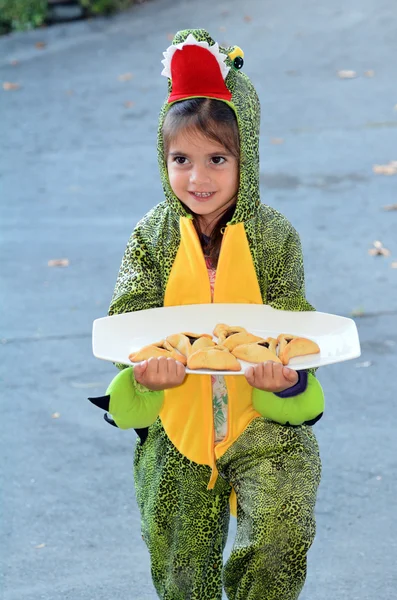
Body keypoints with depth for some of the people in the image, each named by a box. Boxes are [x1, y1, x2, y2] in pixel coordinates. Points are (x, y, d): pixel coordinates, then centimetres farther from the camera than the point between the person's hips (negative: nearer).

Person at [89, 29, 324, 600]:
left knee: (279, 537, -21)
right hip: (177, 425, 2)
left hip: (263, 419, -2)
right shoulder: (153, 236, -3)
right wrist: (147, 365, -32)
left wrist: (282, 374, -32)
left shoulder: (274, 236, -6)